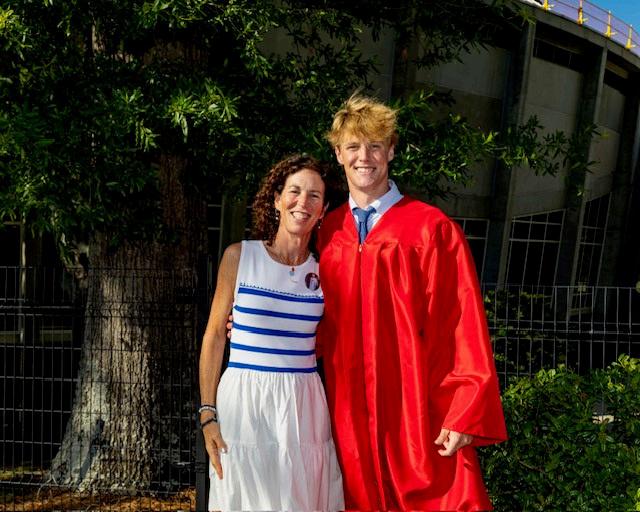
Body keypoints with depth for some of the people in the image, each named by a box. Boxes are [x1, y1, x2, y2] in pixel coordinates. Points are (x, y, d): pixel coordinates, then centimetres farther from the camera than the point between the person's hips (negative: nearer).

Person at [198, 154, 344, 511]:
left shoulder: (324, 271, 4)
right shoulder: (239, 257, -1)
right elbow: (215, 336, 1)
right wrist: (208, 413, -4)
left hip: (304, 405, 2)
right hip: (243, 399, -1)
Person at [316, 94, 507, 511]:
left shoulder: (433, 228, -5)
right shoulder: (329, 232, 8)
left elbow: (464, 327, -8)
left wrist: (464, 415, -13)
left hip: (422, 413, -3)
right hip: (352, 414, 4)